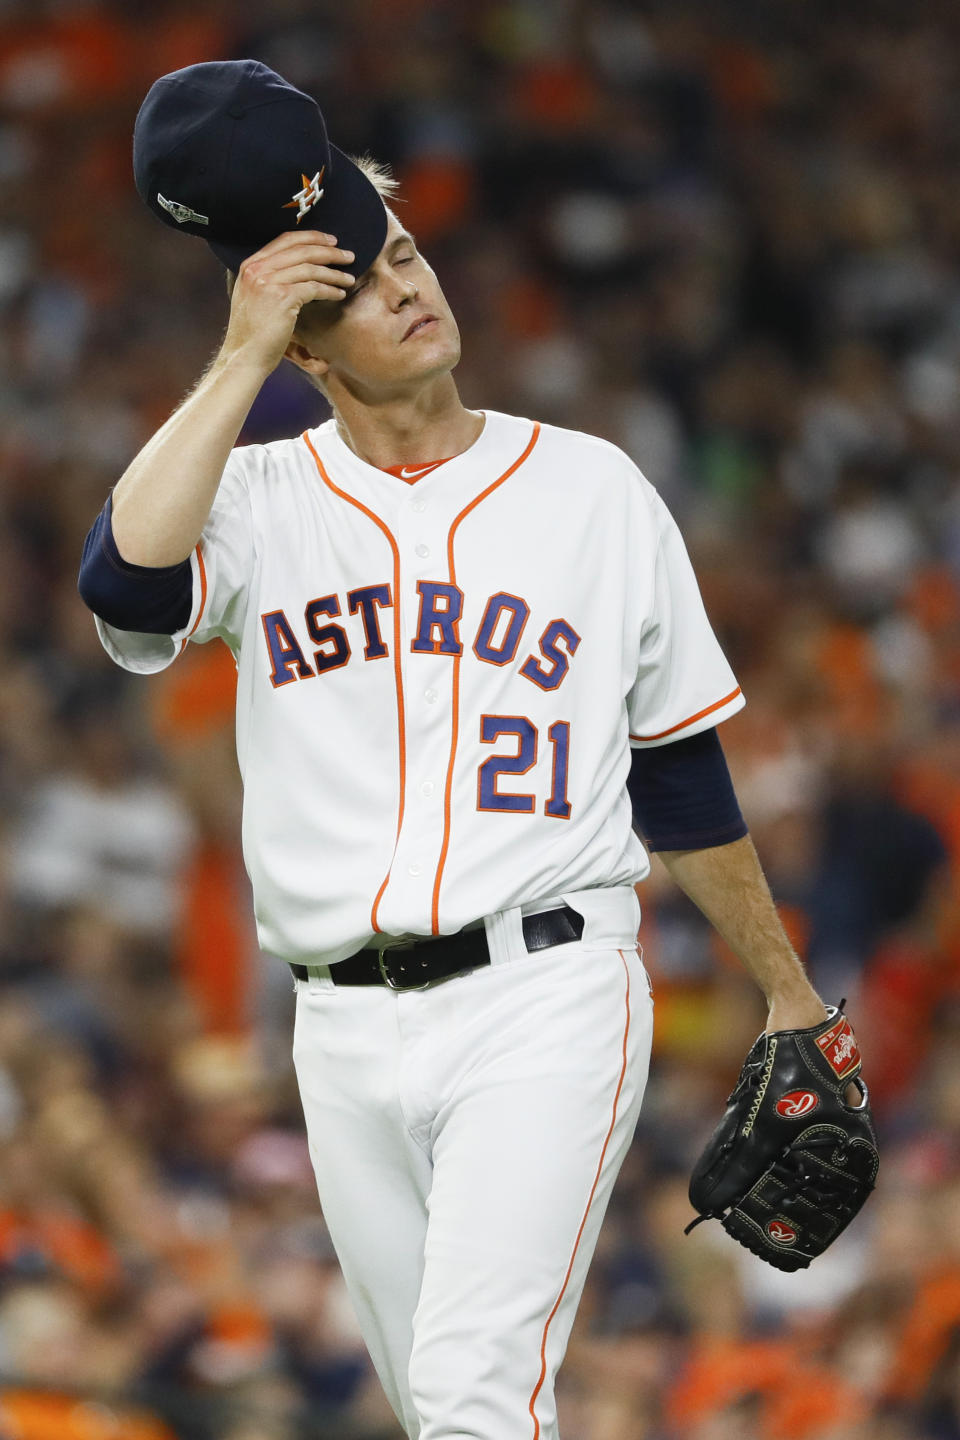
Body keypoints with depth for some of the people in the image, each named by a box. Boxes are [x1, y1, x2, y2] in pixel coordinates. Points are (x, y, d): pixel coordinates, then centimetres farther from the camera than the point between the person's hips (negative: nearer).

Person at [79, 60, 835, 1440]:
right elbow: (125, 584, -18)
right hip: (346, 1032, 3)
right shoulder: (264, 498, 5)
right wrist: (241, 357, -14)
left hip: (545, 1001, -3)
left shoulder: (595, 488, 6)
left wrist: (786, 992, 15)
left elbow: (681, 770, 13)